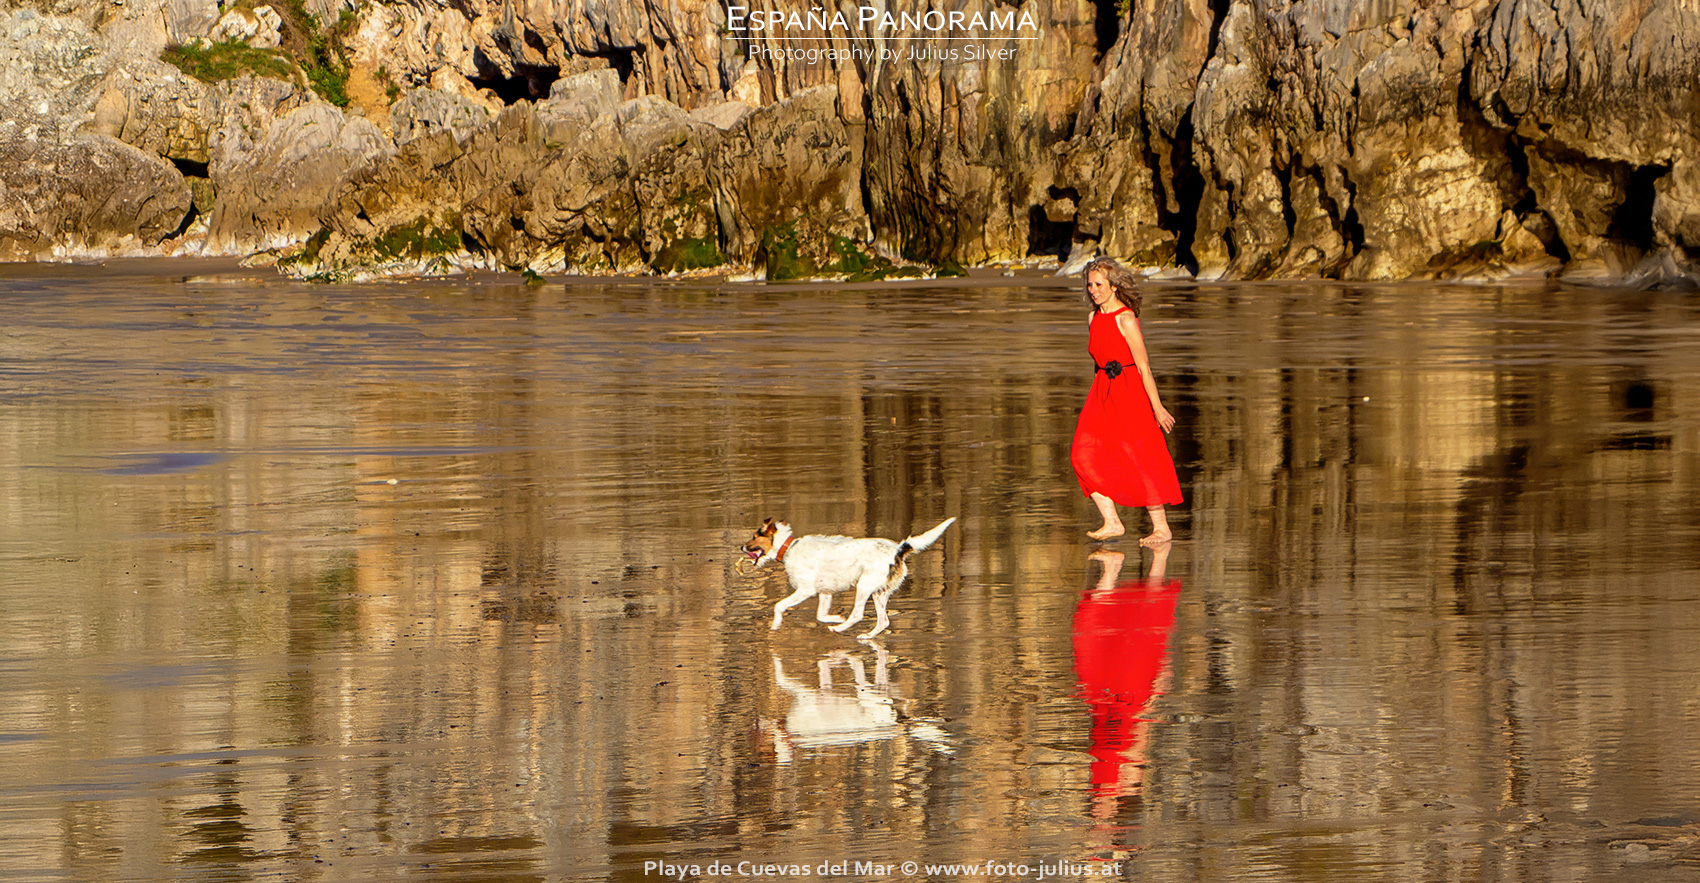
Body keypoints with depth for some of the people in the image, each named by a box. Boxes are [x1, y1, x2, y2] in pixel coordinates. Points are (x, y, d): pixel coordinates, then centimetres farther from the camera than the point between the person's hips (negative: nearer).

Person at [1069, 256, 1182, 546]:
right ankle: (1112, 522, -1)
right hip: (1102, 392, 7)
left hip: (1130, 392, -7)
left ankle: (1161, 528, 7)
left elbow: (1143, 366, -15)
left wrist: (1157, 408, -14)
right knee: (1085, 456, -5)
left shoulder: (1125, 319, -15)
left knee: (1141, 460, -2)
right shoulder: (1095, 318, 8)